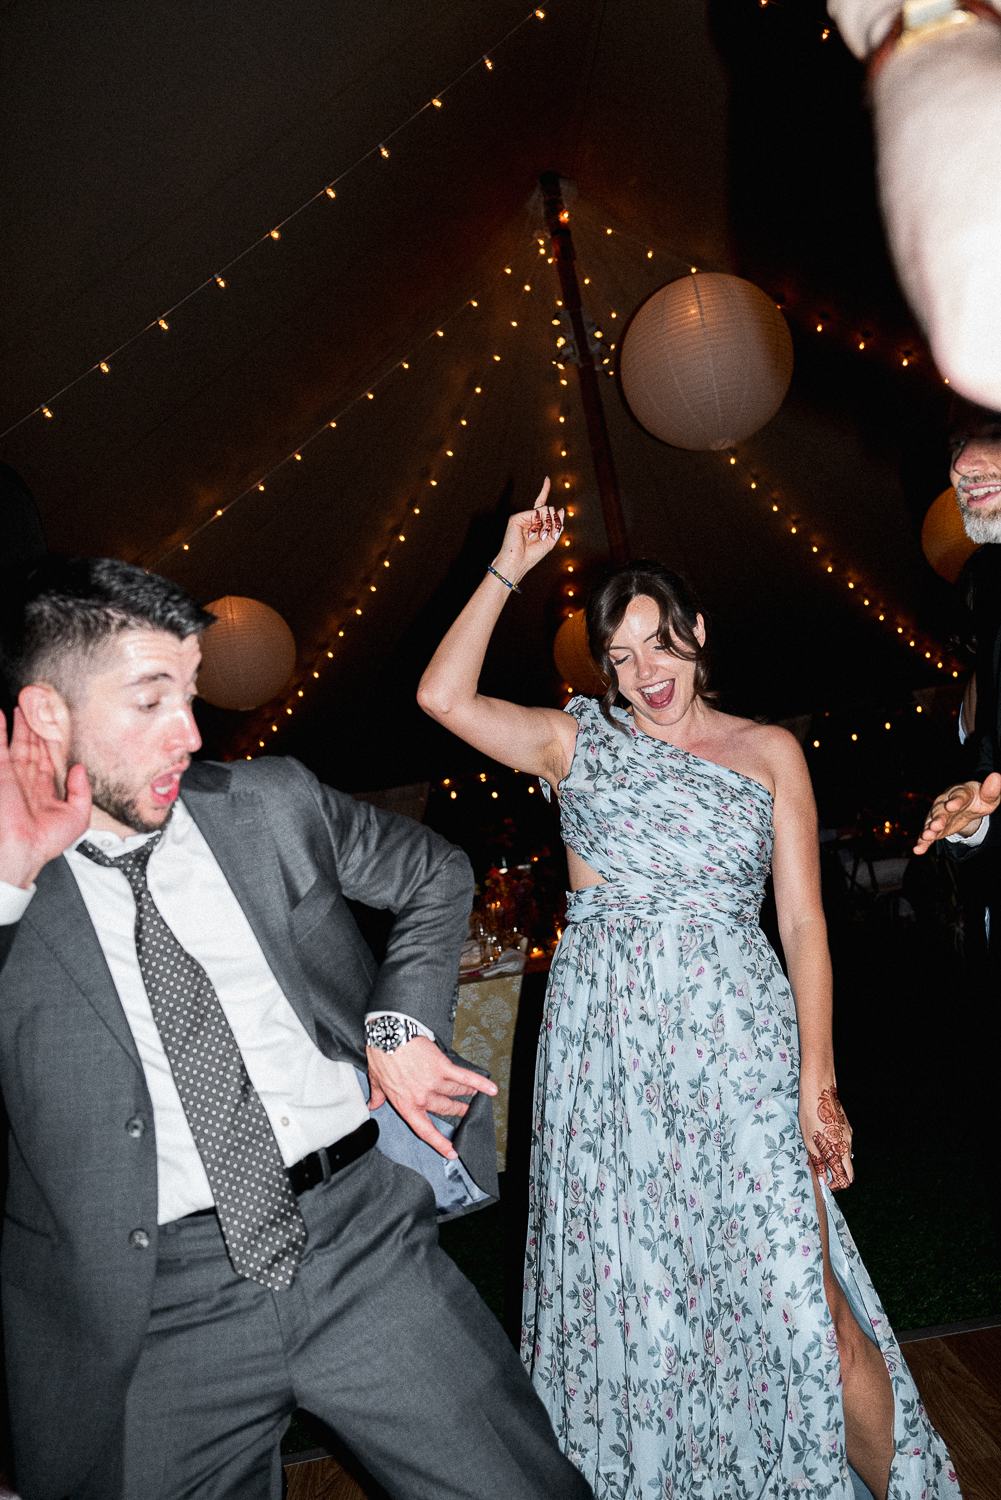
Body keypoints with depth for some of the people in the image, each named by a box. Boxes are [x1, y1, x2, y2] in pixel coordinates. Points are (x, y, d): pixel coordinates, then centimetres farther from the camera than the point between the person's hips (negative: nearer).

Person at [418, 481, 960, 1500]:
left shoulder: (769, 752, 8)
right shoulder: (579, 742, 8)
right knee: (630, 1294, 10)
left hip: (739, 1041, 0)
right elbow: (444, 696, -2)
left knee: (803, 1303, -3)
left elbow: (802, 920, 4)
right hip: (606, 1042, 1)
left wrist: (816, 1078, -4)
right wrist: (505, 572, 0)